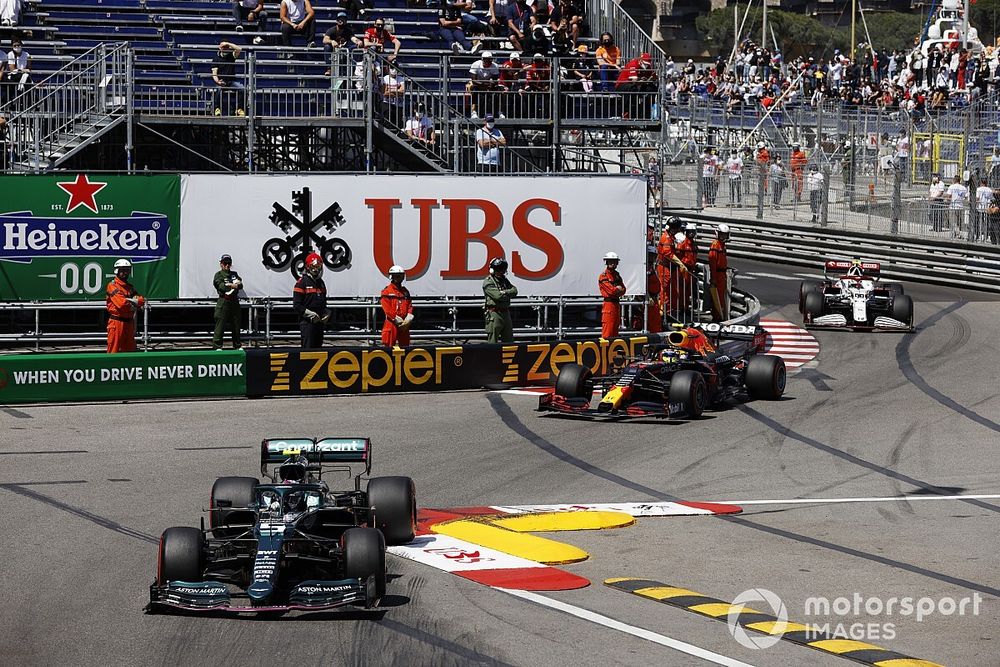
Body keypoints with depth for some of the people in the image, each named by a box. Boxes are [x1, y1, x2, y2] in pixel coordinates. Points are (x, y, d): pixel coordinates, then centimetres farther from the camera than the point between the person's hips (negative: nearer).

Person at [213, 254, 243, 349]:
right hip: (224, 301, -5)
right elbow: (220, 285, -15)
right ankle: (217, 346, -6)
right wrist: (232, 285, -20)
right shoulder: (218, 275, 1)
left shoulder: (234, 274, 17)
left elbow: (241, 285, 6)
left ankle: (237, 345, 21)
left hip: (234, 301, 6)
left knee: (236, 324, 11)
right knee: (220, 324, -8)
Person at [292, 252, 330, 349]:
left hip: (319, 322, 8)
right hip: (307, 322, -8)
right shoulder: (302, 282, -7)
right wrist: (310, 314, -18)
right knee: (308, 348, -11)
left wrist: (326, 314, 7)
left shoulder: (321, 283, 17)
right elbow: (296, 305, -11)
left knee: (318, 347, 10)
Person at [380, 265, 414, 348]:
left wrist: (408, 319, -7)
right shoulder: (387, 291, -4)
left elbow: (410, 306, 10)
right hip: (391, 323, -6)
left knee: (404, 345, 10)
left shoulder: (405, 291, 14)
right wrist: (397, 320, -14)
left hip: (404, 324, 6)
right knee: (389, 347, -5)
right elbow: (386, 308, -12)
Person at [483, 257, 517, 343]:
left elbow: (514, 291, 3)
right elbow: (497, 296, -19)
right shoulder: (488, 282, -8)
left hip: (506, 313, 8)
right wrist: (508, 293, -3)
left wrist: (504, 292, -13)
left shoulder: (504, 280, 16)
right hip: (494, 313, -8)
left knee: (509, 340, 10)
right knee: (492, 341, -6)